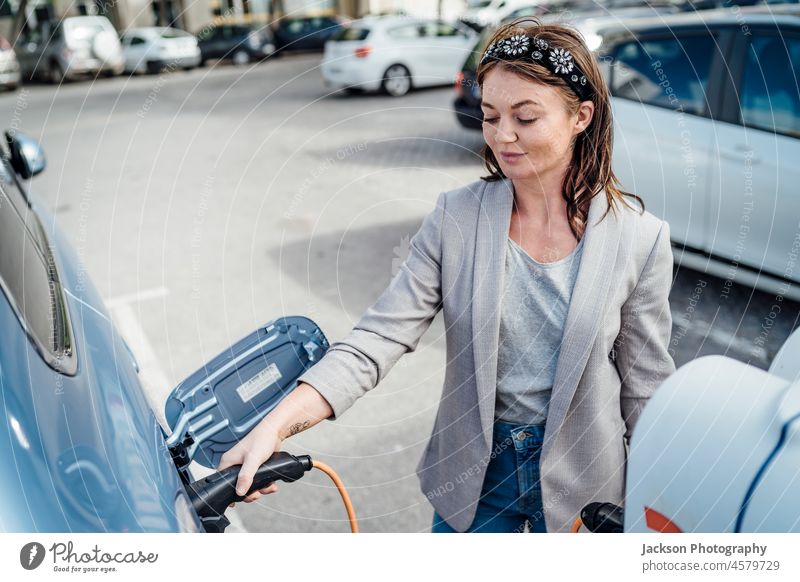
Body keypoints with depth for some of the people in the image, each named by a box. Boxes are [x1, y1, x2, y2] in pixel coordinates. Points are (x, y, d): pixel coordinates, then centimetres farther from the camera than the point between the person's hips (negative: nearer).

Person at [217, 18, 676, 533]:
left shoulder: (639, 239, -14)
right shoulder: (456, 218, -13)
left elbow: (646, 388, -5)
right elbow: (381, 336, -19)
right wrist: (278, 424, -29)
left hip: (578, 478, 0)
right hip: (474, 471, 1)